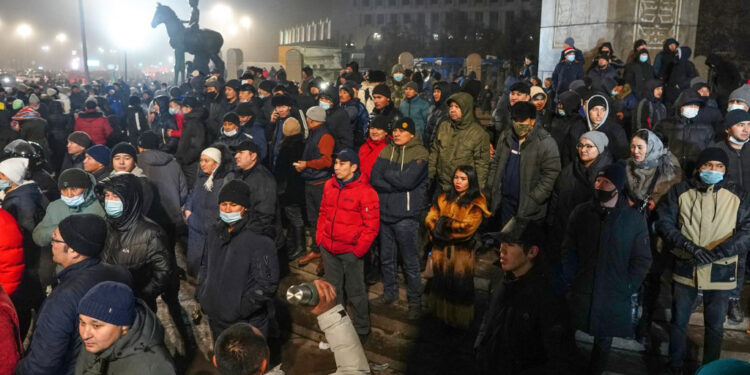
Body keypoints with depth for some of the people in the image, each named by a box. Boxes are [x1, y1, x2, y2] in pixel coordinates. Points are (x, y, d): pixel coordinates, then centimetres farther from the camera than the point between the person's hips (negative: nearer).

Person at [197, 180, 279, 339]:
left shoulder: (259, 239, -20)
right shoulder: (215, 232, 4)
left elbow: (267, 284, -20)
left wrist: (241, 308, -20)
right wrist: (201, 295, 9)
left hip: (247, 323, -7)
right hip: (216, 317, 7)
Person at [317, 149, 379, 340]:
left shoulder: (365, 191, -15)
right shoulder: (329, 185, 3)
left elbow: (372, 226, -13)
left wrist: (358, 249, -14)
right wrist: (319, 237, 9)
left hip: (351, 251, -6)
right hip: (328, 249, 6)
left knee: (355, 292, 8)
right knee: (333, 289, 20)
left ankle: (362, 329, 28)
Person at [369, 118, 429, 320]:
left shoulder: (419, 153, -8)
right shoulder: (386, 151, 7)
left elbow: (408, 180, -22)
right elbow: (374, 179, -4)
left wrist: (387, 174, -6)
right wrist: (399, 185, -15)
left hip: (406, 216, -5)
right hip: (385, 212, 5)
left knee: (410, 261, 3)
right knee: (386, 258, 17)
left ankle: (415, 301, 18)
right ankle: (390, 292, 35)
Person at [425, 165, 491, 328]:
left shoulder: (476, 203, -4)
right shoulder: (444, 198, 10)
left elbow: (468, 227, -16)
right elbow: (430, 219, 2)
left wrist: (444, 223, -9)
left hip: (462, 251, -4)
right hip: (440, 249, 4)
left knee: (459, 283, 3)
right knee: (440, 281, 11)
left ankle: (459, 320, 19)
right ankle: (440, 313, 28)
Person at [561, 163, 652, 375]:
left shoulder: (635, 219, -3)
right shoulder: (580, 213, 1)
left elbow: (642, 259, 0)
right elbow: (569, 251, 4)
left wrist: (627, 289, -8)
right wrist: (569, 283, -4)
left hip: (613, 297, -1)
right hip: (580, 293, 1)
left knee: (603, 342, 15)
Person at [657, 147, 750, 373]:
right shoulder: (680, 191, -3)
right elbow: (664, 222, -5)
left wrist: (717, 252, -19)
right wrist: (688, 246, -20)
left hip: (720, 271, 0)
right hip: (685, 268, 0)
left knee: (715, 325, 16)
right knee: (678, 321, 13)